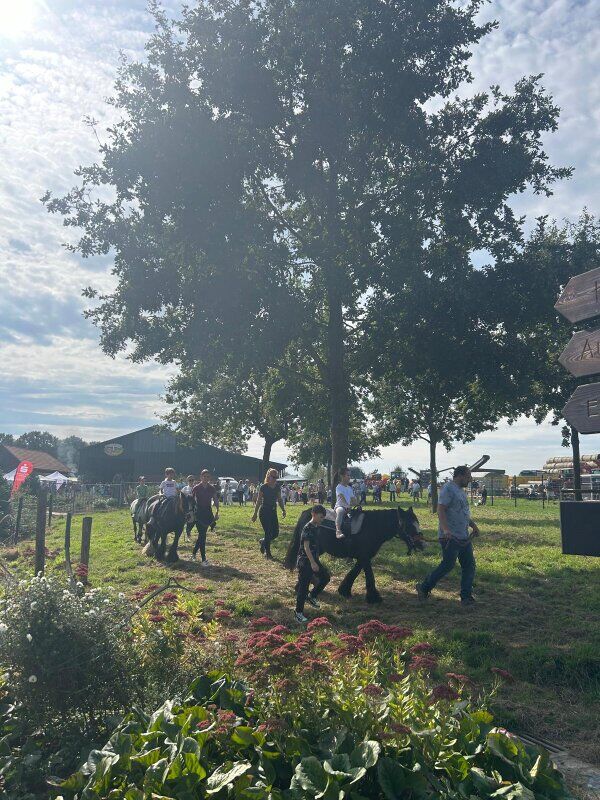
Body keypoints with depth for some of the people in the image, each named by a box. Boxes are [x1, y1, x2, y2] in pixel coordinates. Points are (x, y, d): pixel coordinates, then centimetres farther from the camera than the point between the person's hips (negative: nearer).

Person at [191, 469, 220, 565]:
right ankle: (203, 559, -5)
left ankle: (194, 553, 33)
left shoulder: (212, 489, 4)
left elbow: (216, 501, 6)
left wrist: (216, 512, -5)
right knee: (202, 535, -8)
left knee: (202, 535, 12)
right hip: (199, 513, -4)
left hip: (208, 513, 4)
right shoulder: (196, 488, -6)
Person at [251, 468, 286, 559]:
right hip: (264, 512, -6)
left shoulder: (277, 487, 4)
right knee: (268, 533, -6)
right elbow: (259, 501, -7)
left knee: (275, 533, 4)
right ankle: (267, 553, 9)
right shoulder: (263, 487, -11)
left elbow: (279, 499, 14)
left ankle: (263, 541, 32)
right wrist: (255, 513, -7)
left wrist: (283, 509, 5)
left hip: (273, 512, 6)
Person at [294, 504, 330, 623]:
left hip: (314, 560, 9)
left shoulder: (316, 528, 8)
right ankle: (298, 612, 6)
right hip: (305, 561, -9)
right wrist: (313, 563, -24)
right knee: (303, 586, -3)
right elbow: (306, 547, -22)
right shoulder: (307, 528, -19)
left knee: (326, 577, 9)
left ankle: (312, 596, 25)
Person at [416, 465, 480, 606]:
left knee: (469, 565, 7)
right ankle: (424, 588, 8)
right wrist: (445, 529, -32)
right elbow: (440, 509, -21)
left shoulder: (461, 490, 19)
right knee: (447, 565, -6)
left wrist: (473, 525, 24)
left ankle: (466, 596, 14)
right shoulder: (448, 489, -12)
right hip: (450, 537, -10)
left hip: (464, 536, 10)